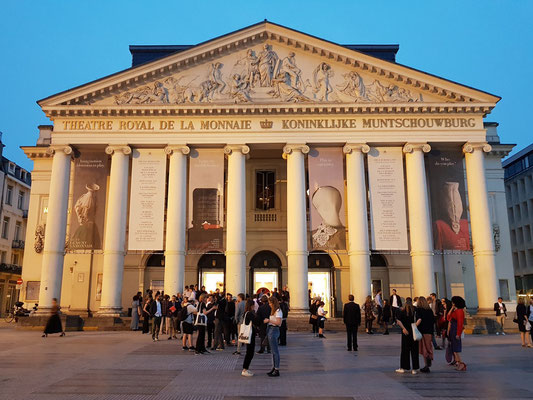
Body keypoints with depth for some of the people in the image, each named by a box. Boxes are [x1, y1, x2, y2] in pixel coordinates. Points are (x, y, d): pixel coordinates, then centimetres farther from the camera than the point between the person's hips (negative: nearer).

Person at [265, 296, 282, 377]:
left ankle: (277, 370, 0)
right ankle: (274, 368, 22)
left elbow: (278, 323, -21)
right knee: (273, 351, 14)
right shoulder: (273, 310, 16)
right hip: (270, 330, 10)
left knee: (275, 351, -5)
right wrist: (267, 320, 5)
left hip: (274, 330, -10)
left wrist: (269, 320, -19)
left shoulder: (278, 311, -13)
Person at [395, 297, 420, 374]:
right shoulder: (415, 310, -3)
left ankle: (403, 367, 13)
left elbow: (398, 321, -11)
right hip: (414, 333, 0)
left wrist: (403, 328, -9)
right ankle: (414, 369, 9)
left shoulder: (402, 311, -1)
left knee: (405, 350, 10)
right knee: (414, 350, 7)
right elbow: (419, 319, -16)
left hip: (406, 333, 0)